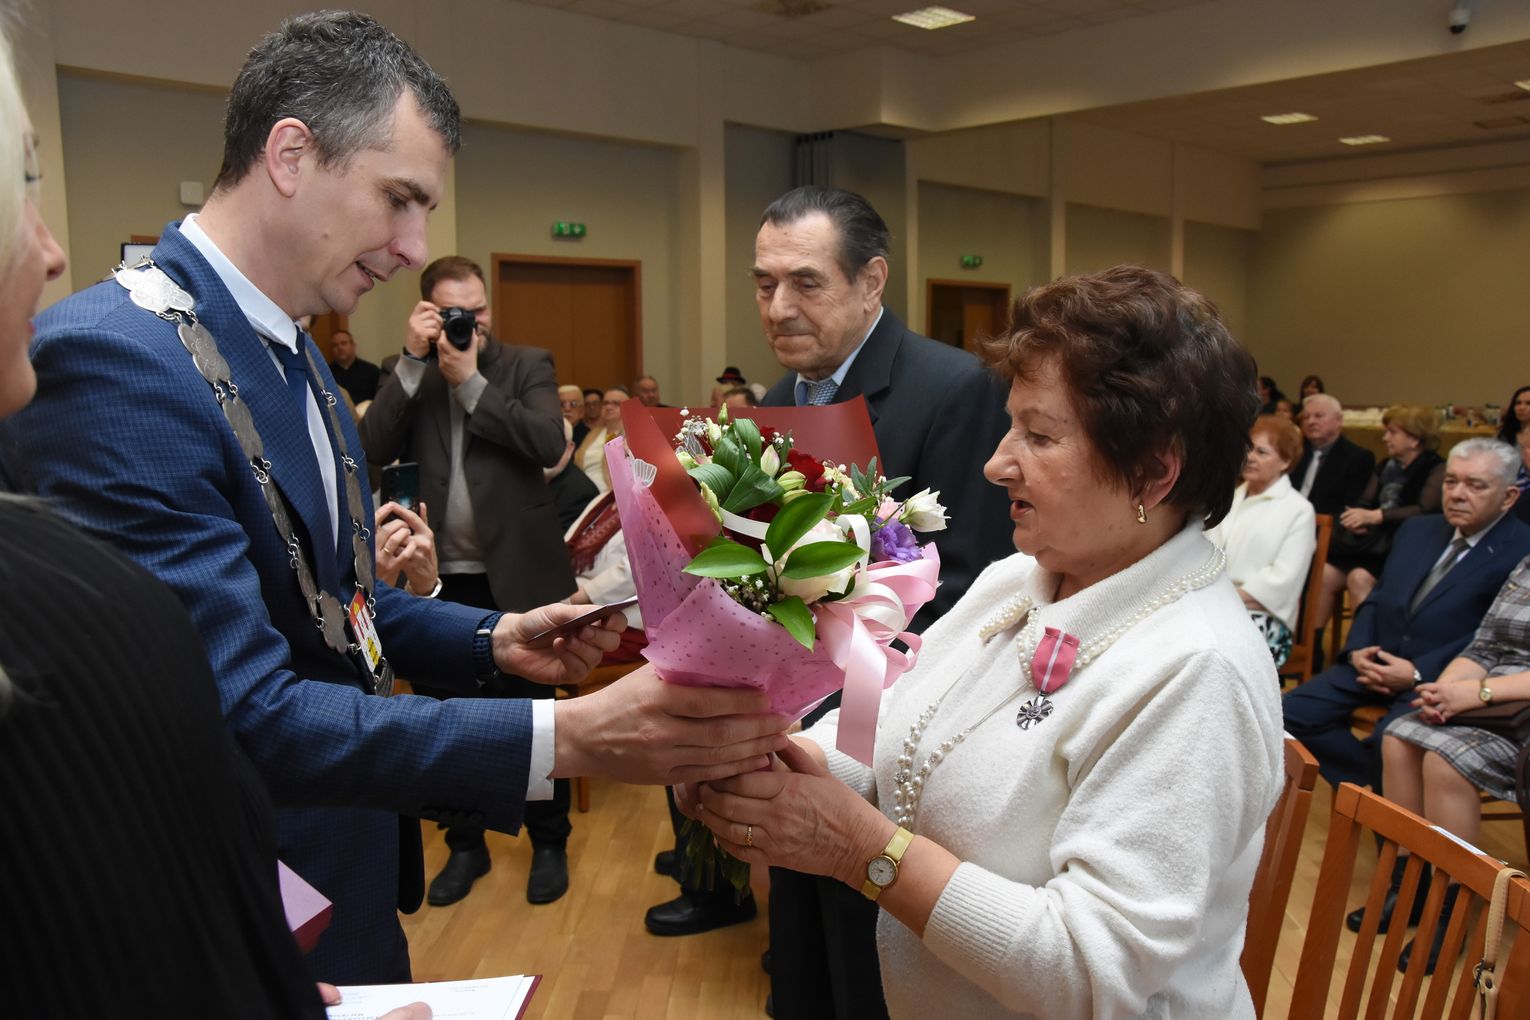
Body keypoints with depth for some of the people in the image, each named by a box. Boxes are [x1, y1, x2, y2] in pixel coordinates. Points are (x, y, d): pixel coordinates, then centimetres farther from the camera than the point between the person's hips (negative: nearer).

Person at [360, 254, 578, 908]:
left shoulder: (527, 365, 1)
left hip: (517, 576, -2)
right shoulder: (410, 378, 7)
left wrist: (471, 381, -16)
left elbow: (549, 443, -16)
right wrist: (414, 360, -13)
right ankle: (465, 845, 32)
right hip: (439, 582, 3)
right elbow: (372, 450, -9)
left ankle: (549, 843, 26)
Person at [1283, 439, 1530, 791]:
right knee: (1295, 712, -10)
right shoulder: (1418, 529, 17)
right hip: (1376, 661, 7)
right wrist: (1357, 648, 1)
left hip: (1440, 680, -6)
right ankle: (1371, 783, 5)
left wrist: (1418, 673, -19)